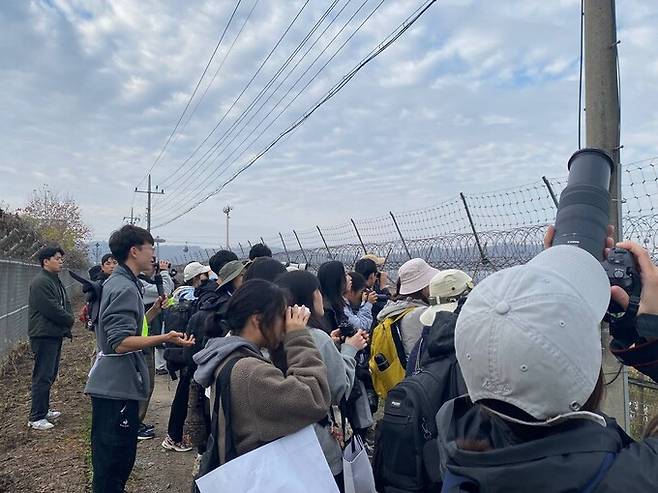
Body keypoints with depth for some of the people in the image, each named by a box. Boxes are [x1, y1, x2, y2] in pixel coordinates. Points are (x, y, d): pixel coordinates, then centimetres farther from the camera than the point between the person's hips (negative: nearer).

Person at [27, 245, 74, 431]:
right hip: (44, 335, -10)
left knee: (50, 375, 17)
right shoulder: (40, 282, -16)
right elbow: (52, 310, -22)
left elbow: (66, 304, 17)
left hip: (55, 334, 10)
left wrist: (68, 322, 0)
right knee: (42, 377, -5)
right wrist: (69, 320, -7)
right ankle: (36, 418, 3)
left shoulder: (56, 281, 16)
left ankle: (44, 410, 28)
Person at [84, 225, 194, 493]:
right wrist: (164, 338, -33)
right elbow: (121, 342, -26)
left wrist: (153, 310, 14)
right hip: (117, 389, -10)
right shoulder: (125, 288, -18)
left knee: (114, 460, 21)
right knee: (114, 462, -1)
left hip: (114, 384, 10)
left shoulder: (116, 283, 14)